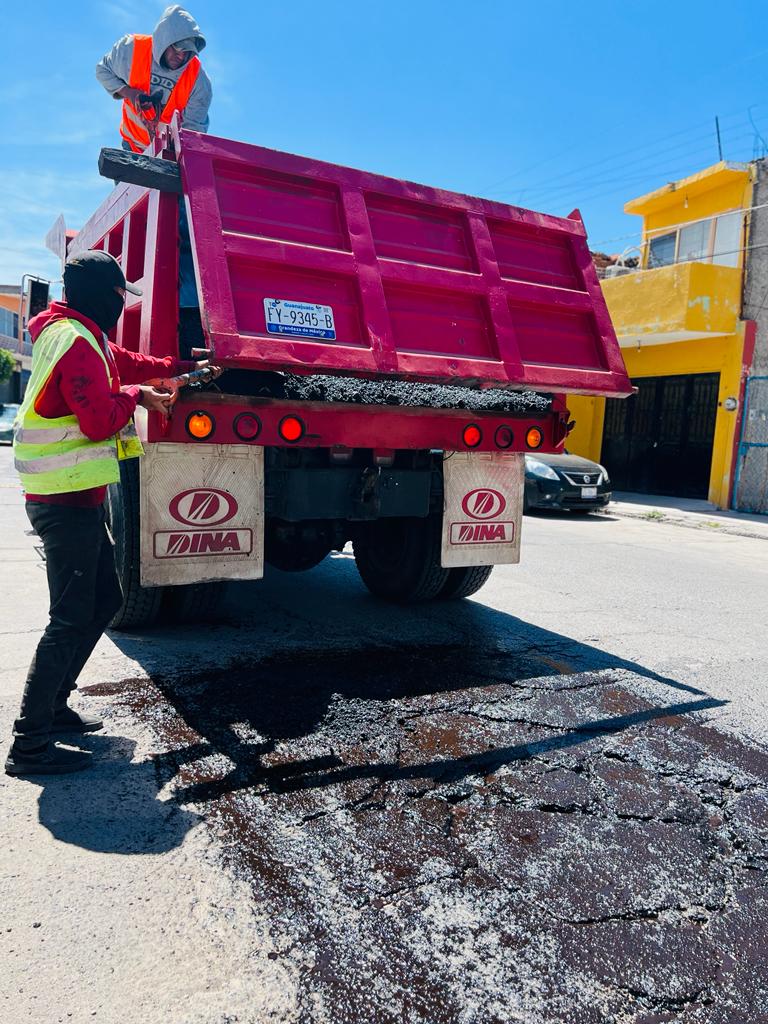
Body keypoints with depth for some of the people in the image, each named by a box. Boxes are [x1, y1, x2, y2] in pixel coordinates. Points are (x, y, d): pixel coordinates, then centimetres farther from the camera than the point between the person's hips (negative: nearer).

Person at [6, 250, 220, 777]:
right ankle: (30, 744, 2)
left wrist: (188, 369, 30)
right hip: (68, 502, -11)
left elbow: (132, 364, 30)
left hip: (75, 500, 11)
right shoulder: (76, 342, -16)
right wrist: (136, 395, -7)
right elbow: (100, 420, -23)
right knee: (71, 619, -6)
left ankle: (53, 704, 29)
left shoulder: (83, 337, 16)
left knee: (105, 599, 18)